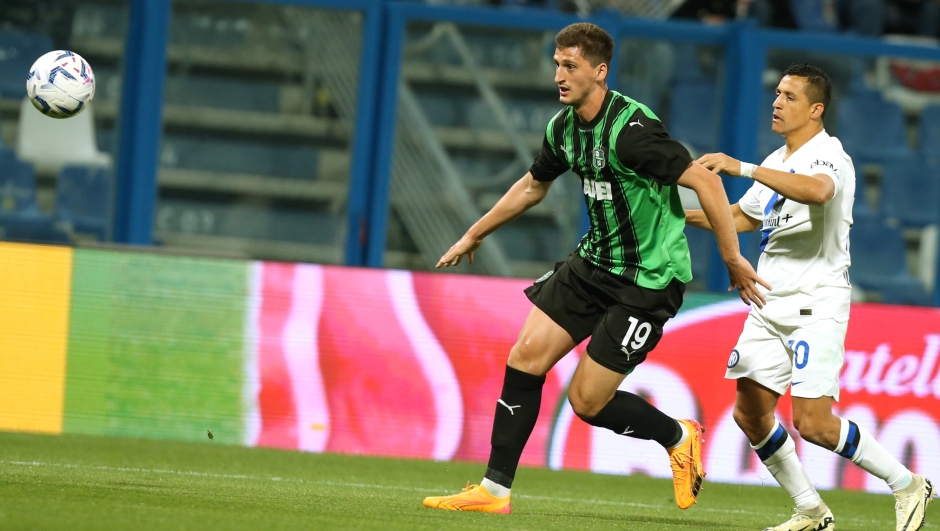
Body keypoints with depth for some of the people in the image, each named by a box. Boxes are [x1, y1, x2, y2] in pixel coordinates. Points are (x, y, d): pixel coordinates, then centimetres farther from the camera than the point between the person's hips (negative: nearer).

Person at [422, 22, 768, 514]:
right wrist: (474, 234, 31)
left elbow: (704, 181, -25)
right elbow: (533, 185, 23)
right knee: (525, 357, -2)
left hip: (648, 278, -8)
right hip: (596, 259, 8)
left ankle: (679, 437, 21)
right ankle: (494, 489, 6)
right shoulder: (563, 127, 3)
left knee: (587, 401, -5)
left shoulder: (630, 130, -25)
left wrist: (733, 260, -23)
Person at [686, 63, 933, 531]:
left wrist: (741, 168, -42)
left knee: (812, 422, -15)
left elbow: (817, 191, -38)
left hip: (816, 304, -9)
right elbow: (744, 216, 31)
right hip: (770, 306, 9)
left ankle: (907, 484, 3)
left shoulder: (828, 155, -13)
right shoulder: (776, 164, 15)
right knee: (750, 412, 2)